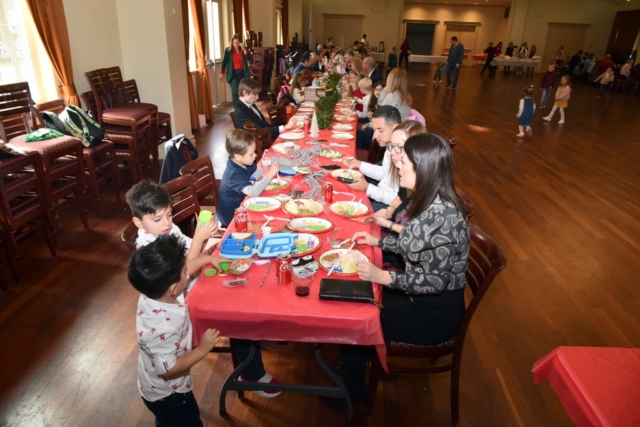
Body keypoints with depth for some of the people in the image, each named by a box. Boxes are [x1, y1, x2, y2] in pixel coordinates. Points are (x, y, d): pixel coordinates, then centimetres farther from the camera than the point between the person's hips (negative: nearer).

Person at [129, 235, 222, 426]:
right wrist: (202, 349, -26)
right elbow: (168, 369, -31)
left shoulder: (152, 293, -20)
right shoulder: (164, 328, -44)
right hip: (167, 395, -7)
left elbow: (177, 274, 0)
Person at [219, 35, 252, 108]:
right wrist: (222, 73, -2)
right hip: (233, 73, -2)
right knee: (235, 91, -14)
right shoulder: (228, 50, 2)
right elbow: (224, 62, 4)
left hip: (243, 73, 2)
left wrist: (244, 49, -18)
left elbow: (249, 59, -10)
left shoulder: (243, 50, 4)